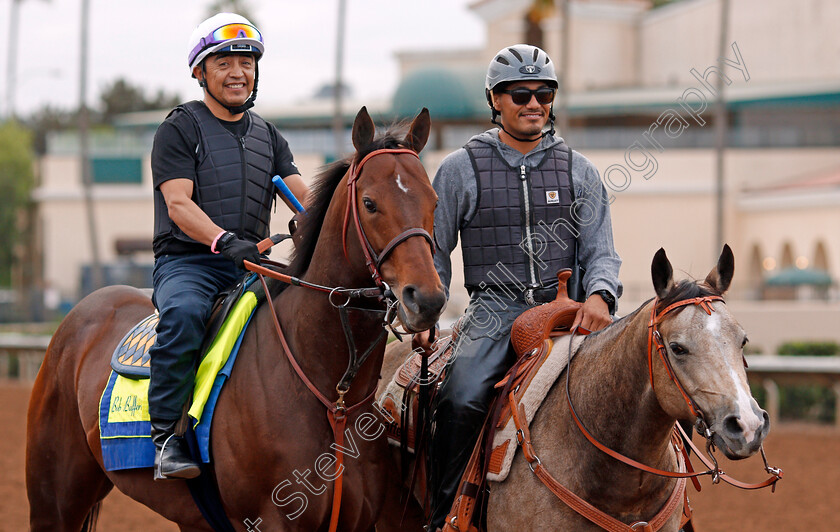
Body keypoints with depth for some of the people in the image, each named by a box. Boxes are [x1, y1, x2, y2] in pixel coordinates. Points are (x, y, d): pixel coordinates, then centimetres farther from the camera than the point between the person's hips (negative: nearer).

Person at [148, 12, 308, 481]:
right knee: (183, 313, -38)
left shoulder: (269, 137, 19)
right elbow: (179, 204, -12)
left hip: (249, 266, 6)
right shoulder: (180, 130, 1)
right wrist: (226, 240, -31)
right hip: (187, 262, -5)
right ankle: (167, 436, -33)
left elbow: (304, 197, 9)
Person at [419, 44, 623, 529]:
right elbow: (435, 253, 13)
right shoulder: (461, 170, 7)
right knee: (461, 399, -29)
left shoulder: (579, 171, 12)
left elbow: (600, 251, 9)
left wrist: (600, 295, -13)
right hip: (495, 308, -2)